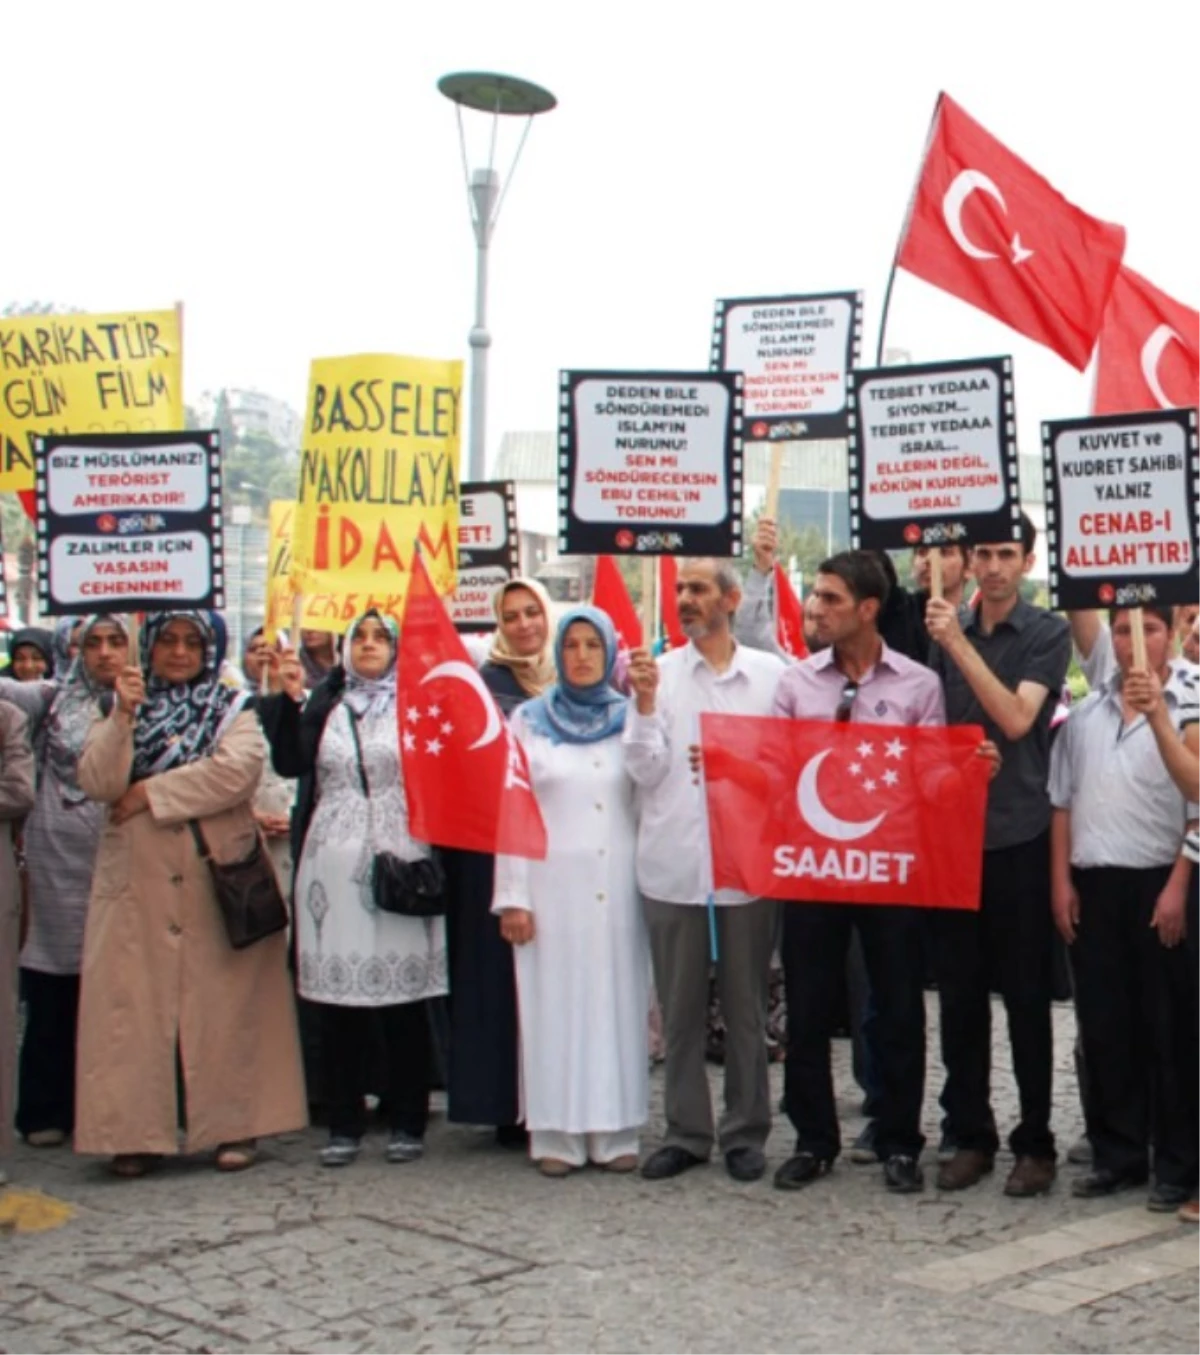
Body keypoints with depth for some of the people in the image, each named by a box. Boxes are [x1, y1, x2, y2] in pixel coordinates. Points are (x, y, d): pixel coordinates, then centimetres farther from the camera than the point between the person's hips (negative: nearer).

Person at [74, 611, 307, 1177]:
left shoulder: (234, 711, 7)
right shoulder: (121, 711, 13)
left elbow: (239, 771, -13)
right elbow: (96, 783, -2)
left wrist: (149, 793, -10)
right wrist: (123, 716, -14)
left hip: (217, 880, -2)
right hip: (136, 883, 2)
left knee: (226, 1001, 0)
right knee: (135, 1003, -1)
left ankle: (234, 1124, 6)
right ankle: (136, 1130, 4)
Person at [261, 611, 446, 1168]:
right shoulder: (325, 705, 14)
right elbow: (289, 763, -1)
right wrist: (290, 699, -8)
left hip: (399, 864, -2)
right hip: (334, 866, 2)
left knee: (404, 996, 0)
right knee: (338, 996, 3)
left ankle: (408, 1122, 10)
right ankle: (345, 1124, 13)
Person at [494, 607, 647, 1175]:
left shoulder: (631, 718, 8)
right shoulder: (529, 720, 6)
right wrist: (512, 895, -2)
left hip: (617, 885, 1)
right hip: (552, 883, -1)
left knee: (618, 998, 3)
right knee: (555, 1002, 1)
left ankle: (615, 1131, 11)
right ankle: (556, 1133, 8)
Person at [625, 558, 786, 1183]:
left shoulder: (771, 674, 1)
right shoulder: (657, 672, 3)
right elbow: (647, 772, -2)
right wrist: (645, 703, -13)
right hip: (673, 866, 1)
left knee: (746, 1007, 9)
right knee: (679, 1008, 10)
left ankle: (746, 1132, 21)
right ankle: (685, 1132, 21)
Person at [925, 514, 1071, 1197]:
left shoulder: (1048, 633, -3)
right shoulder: (949, 628, 8)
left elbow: (1016, 719, -16)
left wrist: (958, 644, -20)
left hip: (1019, 838, -4)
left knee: (1026, 997, 3)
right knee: (961, 993, 7)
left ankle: (1035, 1142, 14)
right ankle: (970, 1134, 18)